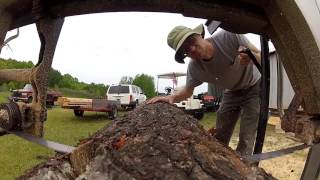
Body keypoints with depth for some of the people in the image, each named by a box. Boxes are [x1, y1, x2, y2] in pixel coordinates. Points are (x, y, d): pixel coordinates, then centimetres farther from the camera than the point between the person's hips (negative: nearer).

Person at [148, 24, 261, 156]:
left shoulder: (229, 36, -31)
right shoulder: (194, 68, -20)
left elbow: (259, 55, -20)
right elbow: (188, 90, -2)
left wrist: (250, 57, -45)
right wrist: (172, 97, -24)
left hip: (253, 87, -3)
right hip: (232, 92, 3)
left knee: (246, 140, -10)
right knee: (219, 138, 6)